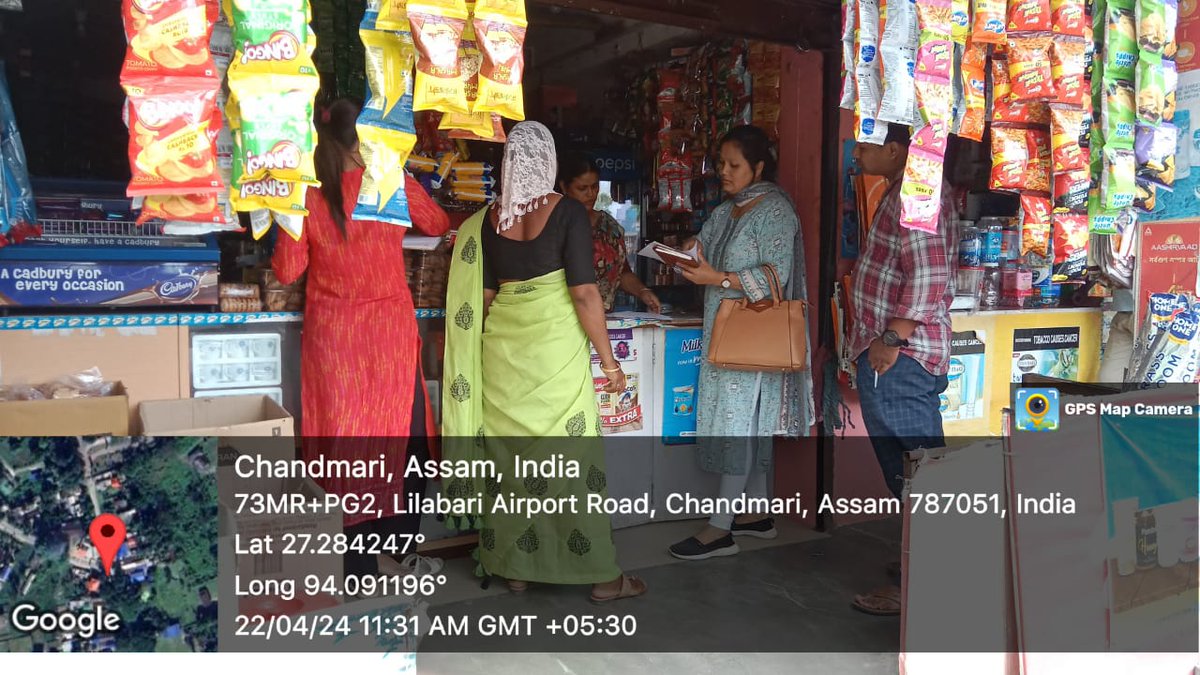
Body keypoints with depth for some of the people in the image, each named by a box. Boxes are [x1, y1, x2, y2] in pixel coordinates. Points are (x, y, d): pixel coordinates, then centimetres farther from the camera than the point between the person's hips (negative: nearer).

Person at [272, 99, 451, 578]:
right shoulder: (397, 187, -6)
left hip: (332, 335, 1)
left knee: (342, 436, 8)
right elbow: (439, 226, 14)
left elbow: (287, 271, -1)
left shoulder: (308, 198, -6)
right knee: (401, 433, 13)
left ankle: (356, 564, 16)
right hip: (390, 331, 0)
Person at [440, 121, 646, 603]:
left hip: (501, 347, 4)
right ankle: (601, 575, 10)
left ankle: (514, 565, 23)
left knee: (508, 450, 12)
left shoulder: (487, 219, 4)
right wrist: (609, 361, -6)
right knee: (571, 453, 2)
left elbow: (482, 296, 8)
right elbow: (584, 293, -13)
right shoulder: (567, 213, -10)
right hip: (555, 347, -4)